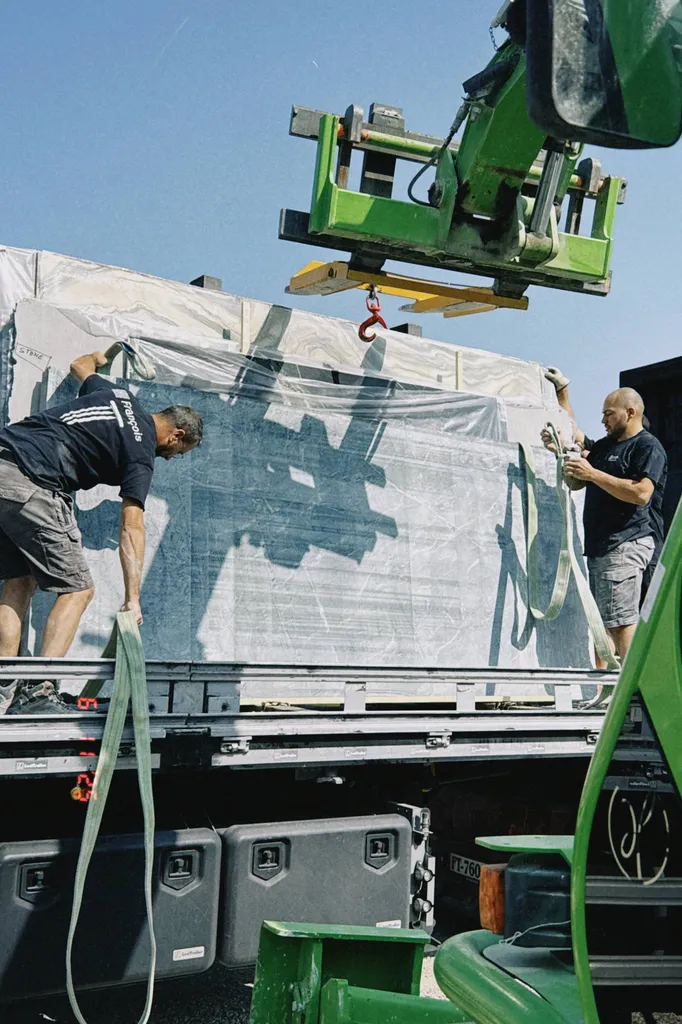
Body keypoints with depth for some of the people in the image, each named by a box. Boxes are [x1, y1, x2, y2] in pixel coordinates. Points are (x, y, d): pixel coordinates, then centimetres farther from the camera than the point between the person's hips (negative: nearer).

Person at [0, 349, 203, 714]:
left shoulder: (116, 393, 20)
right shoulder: (141, 452, -1)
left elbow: (80, 366, 43)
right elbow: (131, 528, -8)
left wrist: (101, 356, 66)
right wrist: (132, 599, -8)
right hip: (31, 484, -9)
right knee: (77, 590, -1)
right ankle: (37, 692, -11)